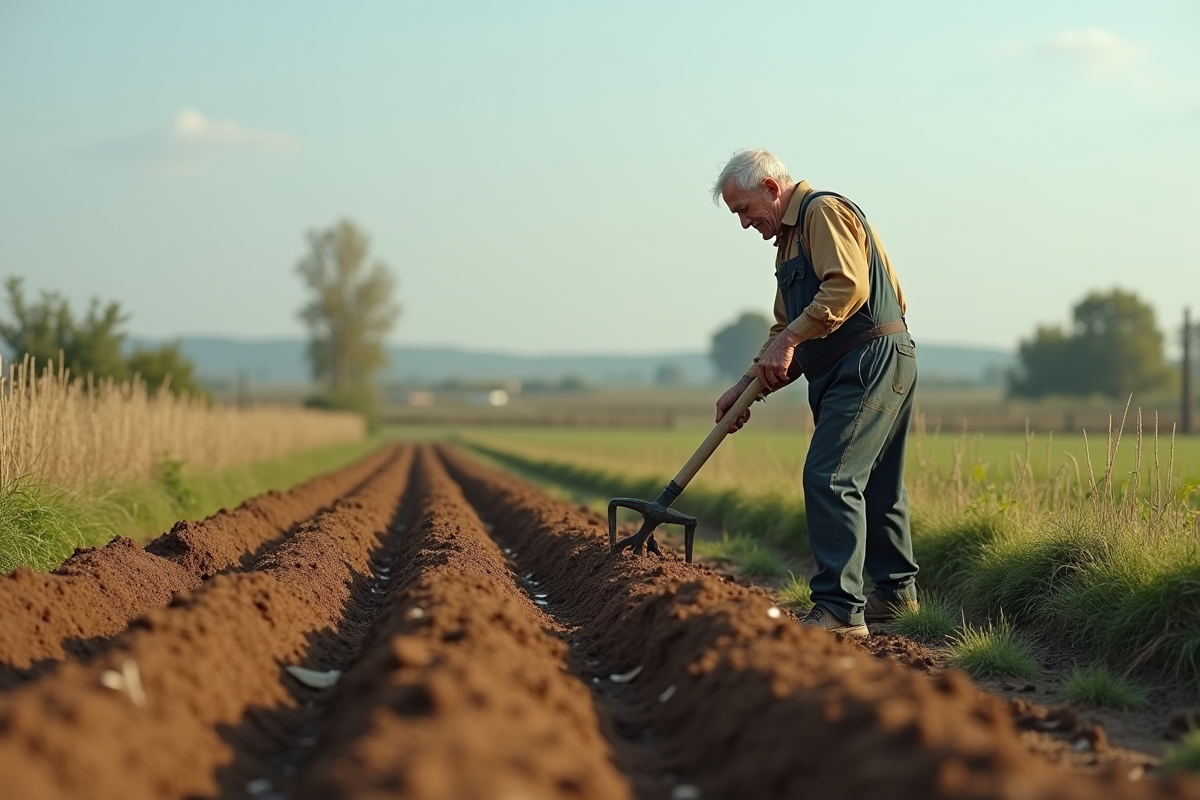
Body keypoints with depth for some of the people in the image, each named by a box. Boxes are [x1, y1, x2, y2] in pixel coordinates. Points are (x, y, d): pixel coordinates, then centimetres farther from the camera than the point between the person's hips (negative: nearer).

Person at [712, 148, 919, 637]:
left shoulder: (824, 212, -8)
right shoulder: (790, 236, 23)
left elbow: (848, 286, -24)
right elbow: (786, 329, 25)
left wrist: (789, 340, -22)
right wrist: (747, 386, 15)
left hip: (870, 363, -11)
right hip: (844, 373, 11)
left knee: (829, 477, -17)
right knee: (872, 485, 17)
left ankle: (840, 609, -21)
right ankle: (896, 591, 28)